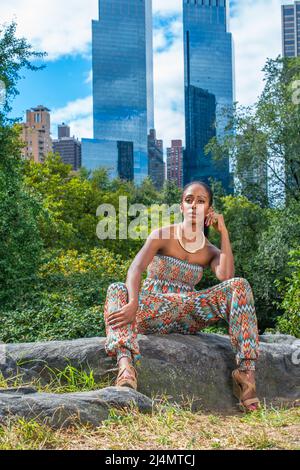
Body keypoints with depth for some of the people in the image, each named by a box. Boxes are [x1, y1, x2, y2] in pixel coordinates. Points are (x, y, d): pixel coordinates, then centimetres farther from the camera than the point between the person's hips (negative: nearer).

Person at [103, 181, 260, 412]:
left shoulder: (210, 251, 11)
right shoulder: (162, 235, 1)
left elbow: (226, 277, -13)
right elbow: (135, 269, -17)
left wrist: (224, 233, -6)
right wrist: (133, 304, -36)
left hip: (187, 315, 2)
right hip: (151, 310, -2)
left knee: (239, 285, -18)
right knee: (117, 289, -33)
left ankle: (247, 370, -28)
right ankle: (126, 365, -57)